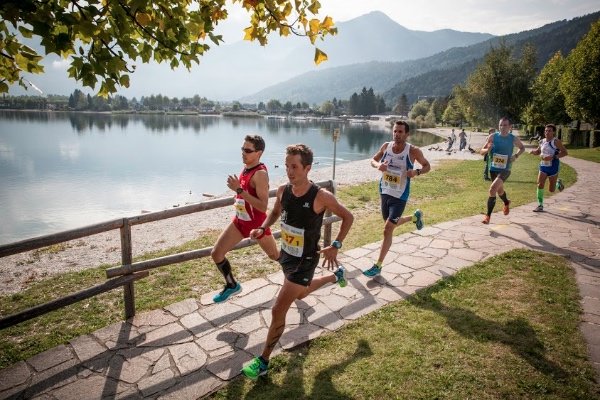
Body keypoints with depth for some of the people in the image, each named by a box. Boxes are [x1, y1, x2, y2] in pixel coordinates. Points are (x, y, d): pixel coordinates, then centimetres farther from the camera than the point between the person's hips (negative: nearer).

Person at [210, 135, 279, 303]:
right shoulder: (246, 168, 0)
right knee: (216, 254, 2)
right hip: (239, 221, 7)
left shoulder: (260, 174, -26)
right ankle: (232, 285, 24)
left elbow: (263, 206, -34)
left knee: (275, 256, 15)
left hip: (257, 224, -7)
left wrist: (239, 190, -36)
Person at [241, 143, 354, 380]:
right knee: (301, 294, 33)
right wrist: (263, 228, -6)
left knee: (277, 312, -8)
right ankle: (337, 276, 58)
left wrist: (335, 246, -17)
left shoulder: (321, 197, -24)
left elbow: (348, 217, -10)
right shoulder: (283, 190, -9)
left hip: (304, 262, -7)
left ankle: (263, 362, 12)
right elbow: (276, 212, 13)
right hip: (286, 256, 7)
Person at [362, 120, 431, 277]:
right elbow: (373, 160, 10)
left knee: (387, 229, -9)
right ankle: (415, 216, 54)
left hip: (400, 196, -6)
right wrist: (378, 165, -15)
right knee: (391, 224, 24)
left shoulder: (413, 151, -15)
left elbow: (427, 166, 0)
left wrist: (416, 172, -23)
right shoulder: (386, 146, -4)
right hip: (384, 192, 6)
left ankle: (378, 266, 2)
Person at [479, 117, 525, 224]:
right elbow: (482, 152, -2)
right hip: (493, 168, 3)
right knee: (499, 191, 23)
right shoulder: (493, 137, -6)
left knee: (493, 189, -24)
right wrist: (488, 149, -25)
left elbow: (522, 148, 13)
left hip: (505, 169, -3)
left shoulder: (514, 139, -7)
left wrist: (516, 155, -6)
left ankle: (488, 215, -12)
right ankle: (507, 203, 59)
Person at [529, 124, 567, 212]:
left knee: (551, 190, 5)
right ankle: (540, 205, -3)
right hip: (543, 166, 4)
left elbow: (565, 152, -16)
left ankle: (558, 183, 41)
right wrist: (533, 151, -2)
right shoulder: (542, 141, 4)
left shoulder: (556, 141, -12)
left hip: (553, 167, -4)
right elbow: (538, 152, 20)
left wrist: (553, 157, -26)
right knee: (540, 184, -11)